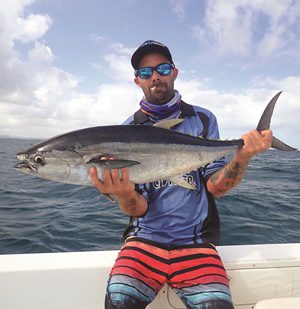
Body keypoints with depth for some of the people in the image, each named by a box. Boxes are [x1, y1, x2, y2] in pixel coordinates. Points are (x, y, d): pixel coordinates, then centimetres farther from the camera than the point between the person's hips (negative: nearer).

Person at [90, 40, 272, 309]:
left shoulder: (203, 119, 3)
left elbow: (215, 186, -3)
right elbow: (139, 209, -4)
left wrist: (241, 159, -22)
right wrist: (124, 195, -27)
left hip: (196, 241, 1)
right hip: (145, 238, 0)